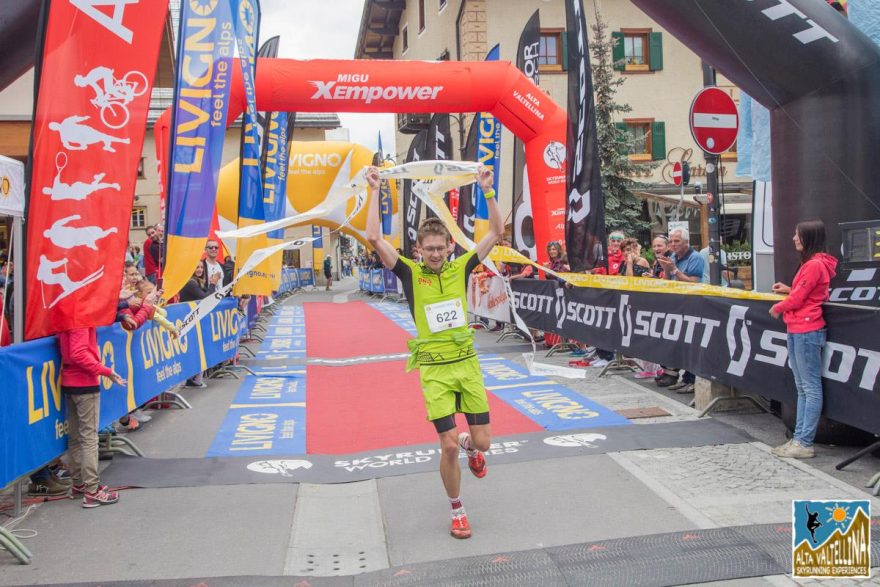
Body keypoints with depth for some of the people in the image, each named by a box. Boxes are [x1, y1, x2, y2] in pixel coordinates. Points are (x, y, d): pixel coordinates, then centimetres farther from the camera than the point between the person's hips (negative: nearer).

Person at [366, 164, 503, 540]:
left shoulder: (460, 268, 3)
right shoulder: (411, 273, -4)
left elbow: (496, 232, 2)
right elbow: (374, 239, -15)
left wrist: (487, 190, -4)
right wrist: (375, 191, -14)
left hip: (467, 363, 3)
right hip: (434, 369, -2)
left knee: (482, 441, 5)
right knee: (448, 446, -2)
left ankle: (469, 447, 45)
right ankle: (457, 511, 22)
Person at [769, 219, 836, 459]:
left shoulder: (815, 265, -16)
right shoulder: (810, 263, 17)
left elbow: (797, 299, -14)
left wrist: (777, 308, 2)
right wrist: (788, 290, 9)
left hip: (806, 331, -11)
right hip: (797, 330, 11)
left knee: (811, 388, -6)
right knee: (802, 388, 13)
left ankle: (804, 443, -3)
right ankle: (799, 438, 19)